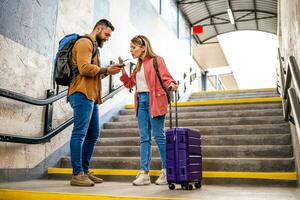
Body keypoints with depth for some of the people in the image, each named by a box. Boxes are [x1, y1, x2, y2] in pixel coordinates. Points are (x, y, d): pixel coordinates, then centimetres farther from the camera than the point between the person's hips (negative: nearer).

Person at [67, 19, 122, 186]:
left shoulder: (93, 46, 27)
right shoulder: (85, 42, -3)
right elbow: (84, 68, -17)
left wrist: (106, 72, 7)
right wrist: (105, 70, -8)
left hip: (91, 95, 10)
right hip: (82, 94, -10)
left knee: (93, 134, 11)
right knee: (80, 133, -8)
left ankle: (85, 171, 19)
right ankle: (77, 175, -3)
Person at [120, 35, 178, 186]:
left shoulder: (156, 60, -3)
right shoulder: (139, 65, 19)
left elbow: (166, 78, -10)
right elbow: (129, 83, 22)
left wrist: (171, 85, -31)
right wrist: (122, 70, 11)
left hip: (154, 101, -7)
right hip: (141, 102, 7)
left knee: (159, 136, -3)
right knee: (144, 138, 5)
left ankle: (167, 171, 8)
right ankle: (144, 173, 8)